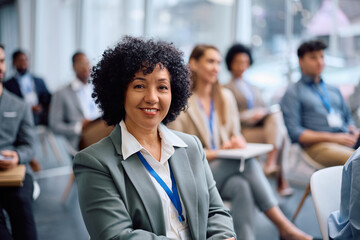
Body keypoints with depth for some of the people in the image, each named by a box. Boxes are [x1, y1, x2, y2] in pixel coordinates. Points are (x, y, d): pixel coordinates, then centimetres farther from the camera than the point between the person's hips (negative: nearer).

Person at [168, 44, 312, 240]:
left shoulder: (225, 97, 14)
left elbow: (236, 135, 18)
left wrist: (238, 142, -8)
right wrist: (217, 152, -19)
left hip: (226, 172, 5)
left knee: (242, 187, -33)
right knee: (248, 162, -32)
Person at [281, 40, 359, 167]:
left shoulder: (334, 90, 30)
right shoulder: (293, 92, 9)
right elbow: (294, 132, -2)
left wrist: (354, 132, 5)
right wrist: (332, 137, -10)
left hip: (348, 141, 6)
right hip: (319, 145, -6)